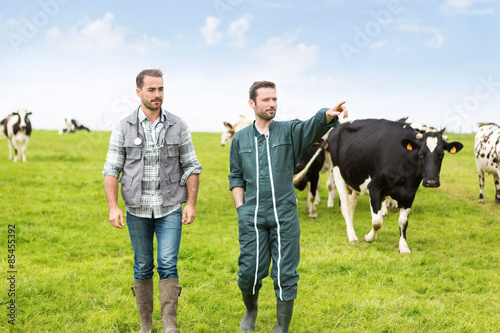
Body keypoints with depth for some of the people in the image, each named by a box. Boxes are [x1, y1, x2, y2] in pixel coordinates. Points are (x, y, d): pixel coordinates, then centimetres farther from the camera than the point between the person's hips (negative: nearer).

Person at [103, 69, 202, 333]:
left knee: (168, 264, -10)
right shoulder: (124, 128, -1)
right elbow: (111, 170, -1)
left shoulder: (178, 126, 1)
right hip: (137, 209, 1)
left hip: (170, 208, 0)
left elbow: (191, 167, 4)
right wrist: (113, 207, -11)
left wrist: (191, 203, -4)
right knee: (143, 267, 9)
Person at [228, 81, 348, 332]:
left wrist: (329, 114, -41)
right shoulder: (241, 139, 9)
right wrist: (240, 208, 3)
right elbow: (236, 177, 15)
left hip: (284, 215, -1)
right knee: (250, 271, 1)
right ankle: (251, 311, 32)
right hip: (252, 215, 1)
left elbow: (314, 126, -19)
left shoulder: (289, 131, 2)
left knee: (285, 274, 1)